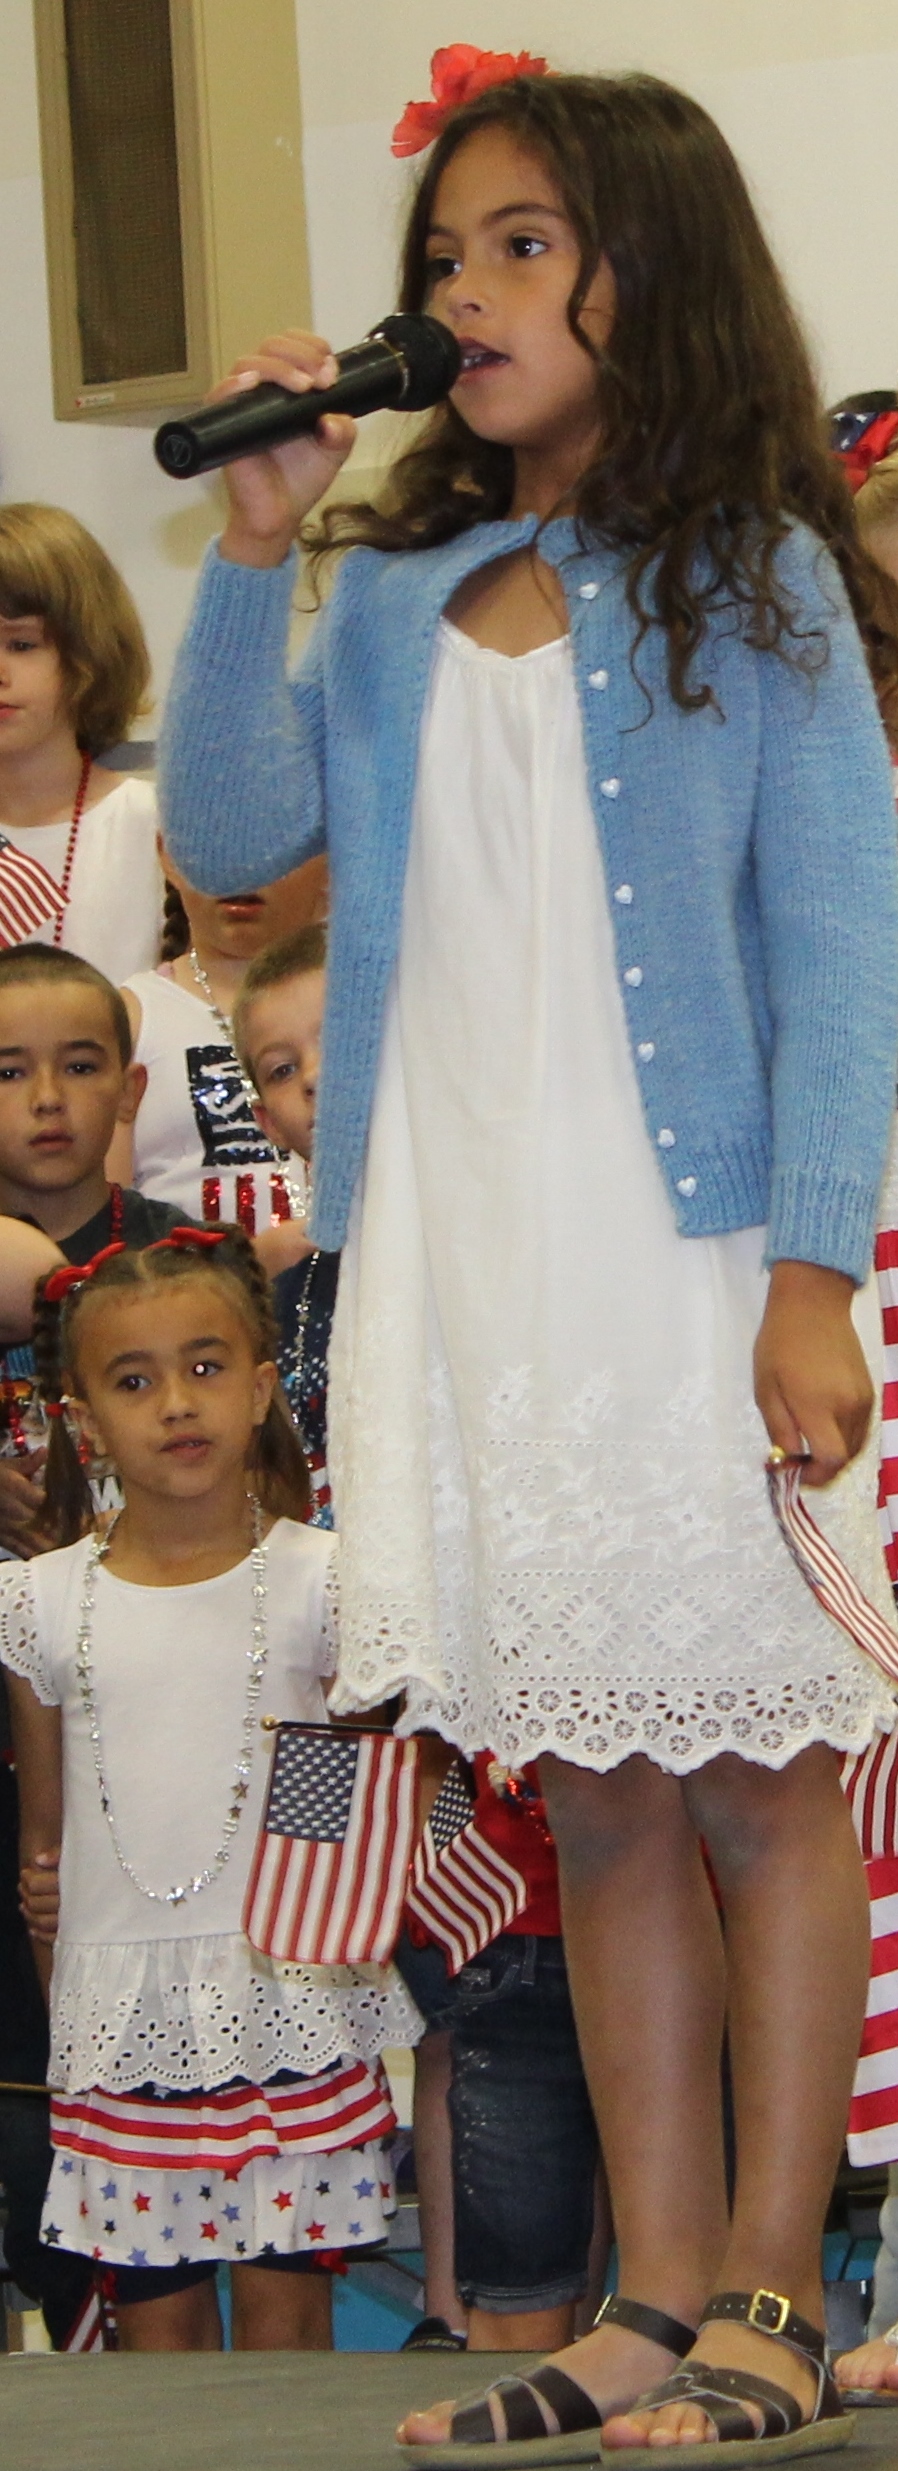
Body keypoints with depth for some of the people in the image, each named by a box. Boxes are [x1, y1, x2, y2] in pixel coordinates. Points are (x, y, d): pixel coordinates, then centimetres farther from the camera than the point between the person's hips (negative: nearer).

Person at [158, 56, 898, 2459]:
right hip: (455, 1262, 5)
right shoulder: (394, 600, 13)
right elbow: (229, 835, 4)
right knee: (599, 1802, 7)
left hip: (686, 1255, -4)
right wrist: (253, 550, -4)